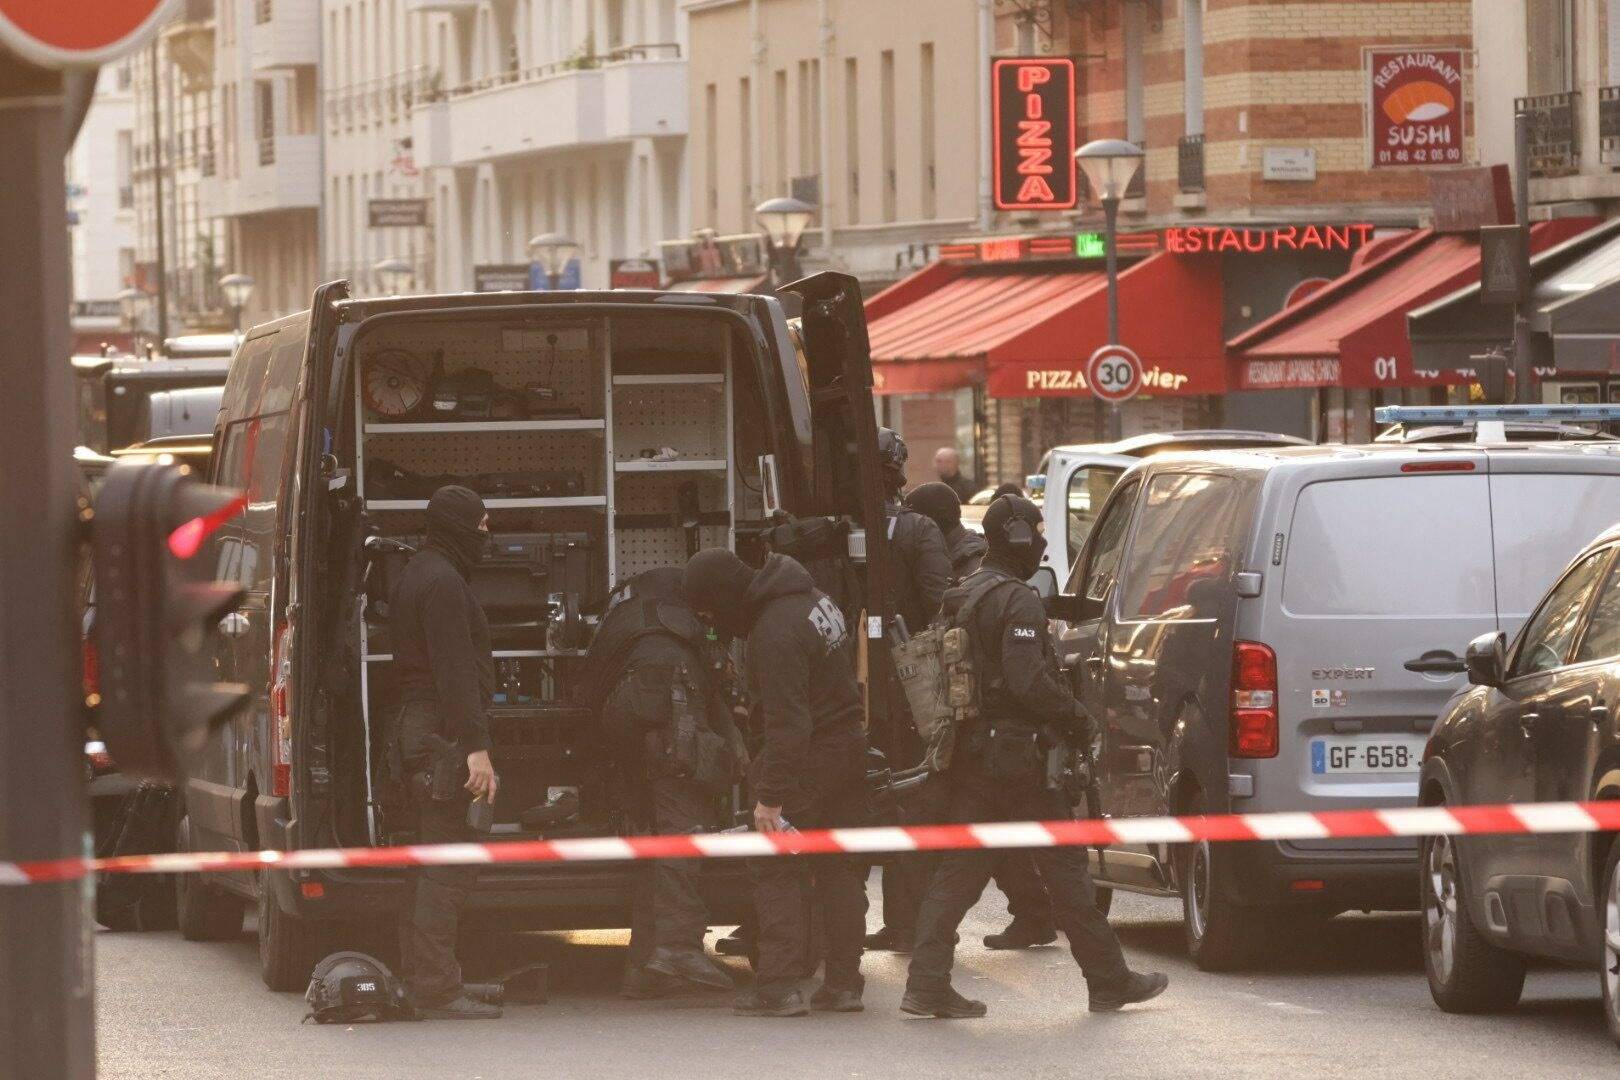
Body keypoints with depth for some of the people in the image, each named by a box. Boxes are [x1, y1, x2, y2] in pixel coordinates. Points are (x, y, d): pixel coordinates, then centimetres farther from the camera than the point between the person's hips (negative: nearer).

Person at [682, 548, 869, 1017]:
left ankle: (778, 986, -6)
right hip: (849, 747, 10)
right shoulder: (812, 598, 8)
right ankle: (843, 982, 15)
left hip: (807, 762, -10)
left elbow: (787, 722, -27)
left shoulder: (775, 634, -24)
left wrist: (770, 797, -25)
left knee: (775, 872, -3)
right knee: (839, 869, 13)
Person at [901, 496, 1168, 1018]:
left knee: (959, 870, 6)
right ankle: (1109, 981, 8)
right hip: (1017, 754, -8)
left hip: (969, 754, 8)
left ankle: (927, 984, -2)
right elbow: (1028, 681, -23)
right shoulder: (1018, 602, -14)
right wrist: (1077, 720, -10)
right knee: (1064, 867, 1)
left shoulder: (961, 598, 15)